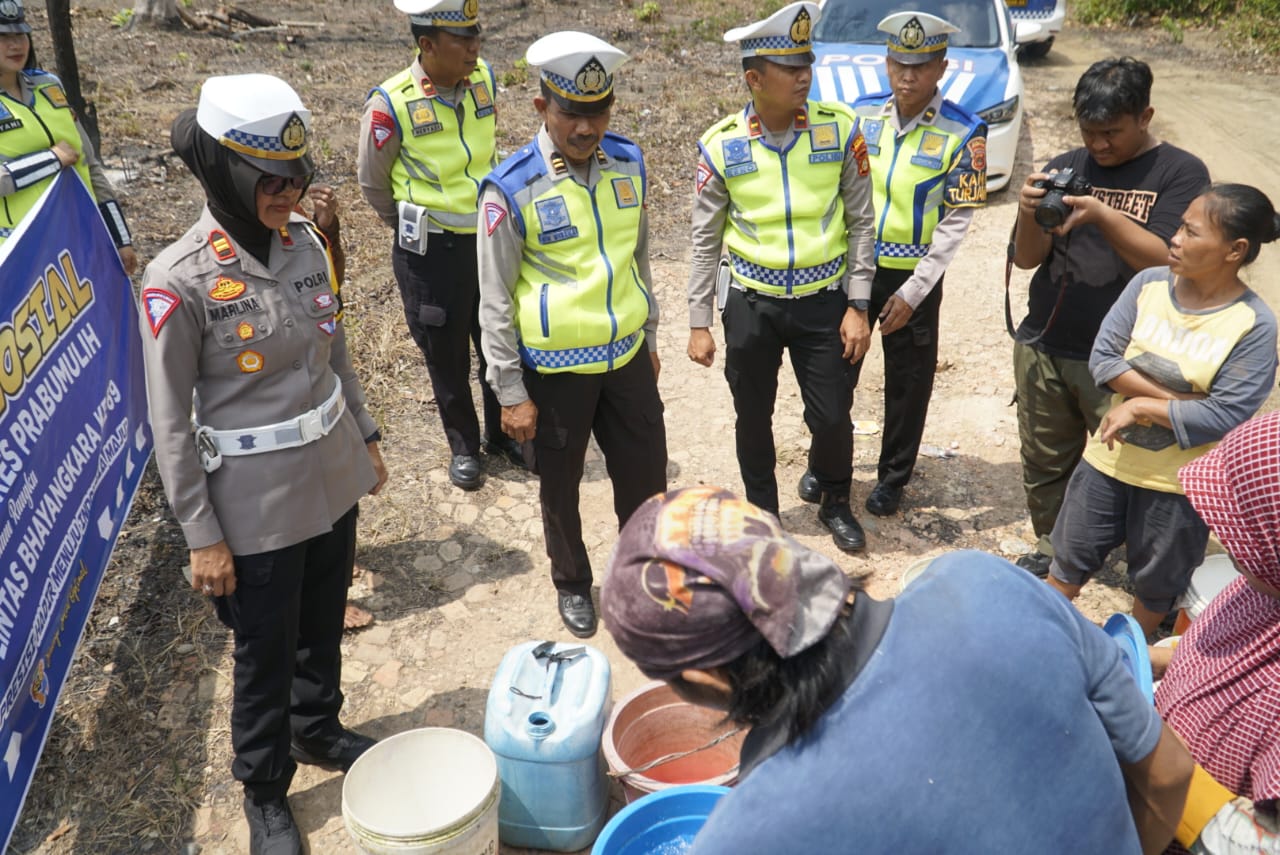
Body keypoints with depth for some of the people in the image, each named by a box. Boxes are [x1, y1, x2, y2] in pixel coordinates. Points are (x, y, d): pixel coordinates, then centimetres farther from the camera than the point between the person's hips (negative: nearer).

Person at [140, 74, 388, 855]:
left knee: (325, 625, 24)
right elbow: (170, 422, -15)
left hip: (334, 480, 5)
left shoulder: (306, 242, -3)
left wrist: (366, 437, 14)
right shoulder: (180, 280, -20)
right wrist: (202, 536, -12)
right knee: (266, 657, 14)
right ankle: (264, 790, 38)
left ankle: (320, 731, 51)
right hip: (257, 506, -5)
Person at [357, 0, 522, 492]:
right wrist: (415, 231, 9)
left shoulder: (484, 79, -4)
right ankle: (463, 446, 32)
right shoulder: (391, 104, -19)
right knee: (447, 357, 11)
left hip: (492, 237, 4)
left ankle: (503, 433, 37)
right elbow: (373, 184, -3)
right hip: (432, 251, -4)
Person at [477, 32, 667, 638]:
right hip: (555, 369, -4)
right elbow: (495, 300, -12)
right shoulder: (511, 190, -17)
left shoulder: (628, 163, -2)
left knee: (646, 472, 16)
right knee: (561, 487, 16)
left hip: (626, 357, 4)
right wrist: (511, 392, -10)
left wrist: (650, 339, 15)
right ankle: (573, 584, 42)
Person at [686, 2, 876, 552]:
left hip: (823, 300, 0)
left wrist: (857, 305, -5)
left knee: (832, 417, 7)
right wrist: (699, 323, -2)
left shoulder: (840, 129, -8)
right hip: (751, 304, 0)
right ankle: (762, 515, 38)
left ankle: (835, 504, 37)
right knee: (753, 420, 14)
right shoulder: (721, 146, -9)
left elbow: (860, 222, -2)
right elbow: (705, 241, -1)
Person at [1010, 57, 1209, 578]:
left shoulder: (1180, 173, -3)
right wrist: (1030, 214, -17)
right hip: (1042, 350, 4)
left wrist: (1102, 215, -28)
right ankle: (1050, 549, 33)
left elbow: (1164, 260, -15)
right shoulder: (1067, 169, 8)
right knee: (1045, 464, 13)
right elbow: (1026, 258, 4)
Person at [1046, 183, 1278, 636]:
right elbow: (1103, 356, -12)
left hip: (1178, 481, -2)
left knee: (1156, 581, 20)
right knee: (1072, 557, 20)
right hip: (1109, 460, 3)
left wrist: (1141, 406, -22)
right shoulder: (1149, 283, -9)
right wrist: (1176, 400, -20)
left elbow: (1223, 415, -22)